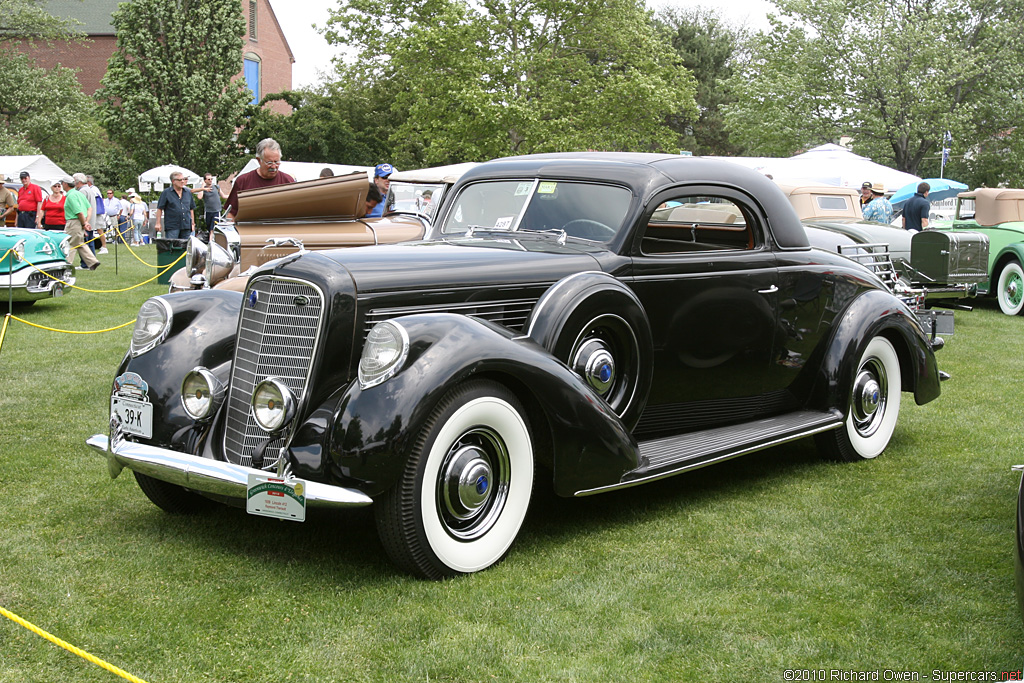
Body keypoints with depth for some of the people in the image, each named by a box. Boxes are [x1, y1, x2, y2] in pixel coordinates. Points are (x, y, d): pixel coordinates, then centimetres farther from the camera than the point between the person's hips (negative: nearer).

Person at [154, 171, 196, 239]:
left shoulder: (188, 193, 14)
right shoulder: (166, 193, 0)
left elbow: (191, 209, 20)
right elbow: (160, 208, 0)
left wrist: (192, 223, 16)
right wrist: (158, 223, -5)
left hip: (186, 226, 5)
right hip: (172, 226, -5)